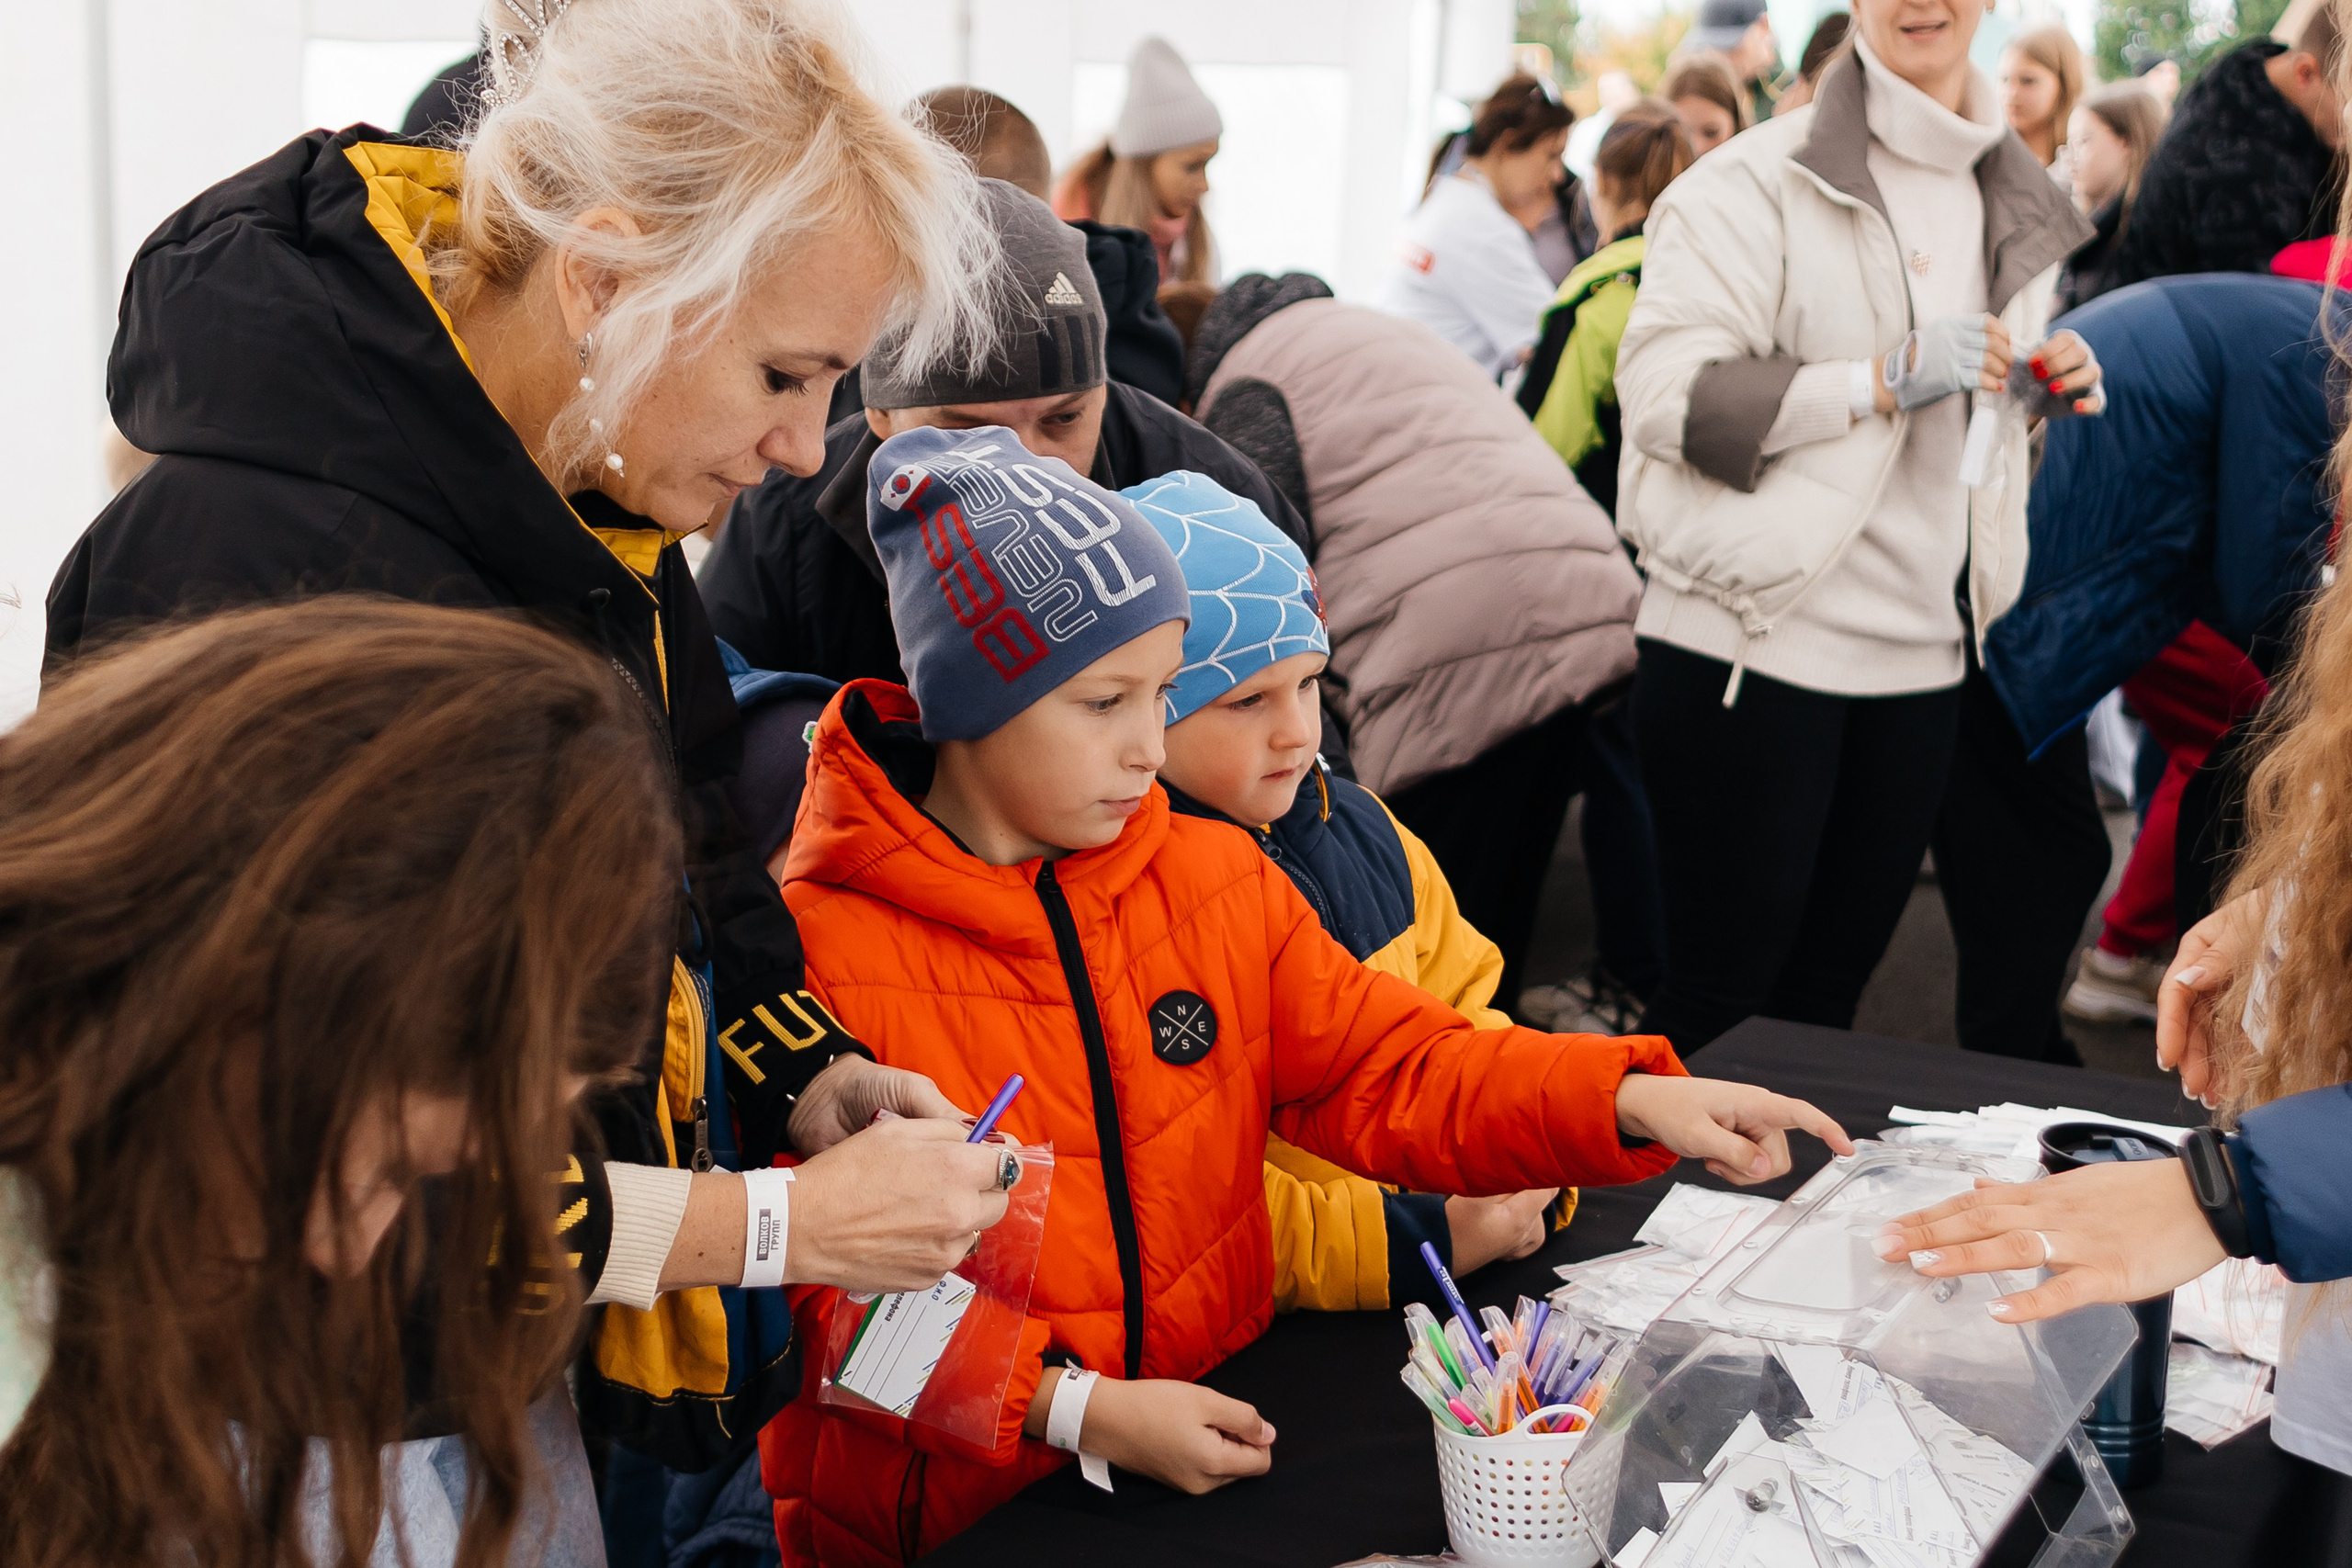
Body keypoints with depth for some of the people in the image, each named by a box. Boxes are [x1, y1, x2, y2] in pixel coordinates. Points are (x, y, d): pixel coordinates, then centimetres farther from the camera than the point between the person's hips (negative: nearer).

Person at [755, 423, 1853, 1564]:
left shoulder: (1214, 881, 6)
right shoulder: (815, 953, -15)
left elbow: (1389, 1071, 7)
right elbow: (822, 1294, -15)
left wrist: (1631, 1102, -8)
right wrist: (1077, 1411, -21)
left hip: (1214, 1453, 4)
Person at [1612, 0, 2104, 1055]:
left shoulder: (2014, 205, 16)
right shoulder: (1762, 180, -7)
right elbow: (1665, 393, -16)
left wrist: (2053, 390, 7)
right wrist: (1886, 376, -21)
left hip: (1918, 655, 7)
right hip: (1752, 641, -7)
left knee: (1825, 993, 13)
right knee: (1720, 995, -1)